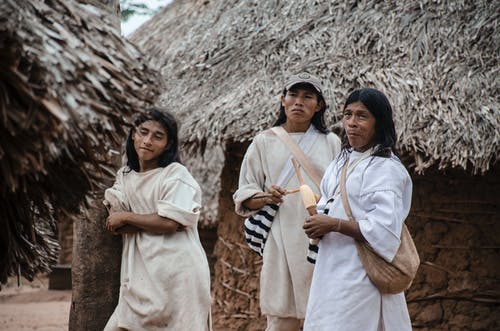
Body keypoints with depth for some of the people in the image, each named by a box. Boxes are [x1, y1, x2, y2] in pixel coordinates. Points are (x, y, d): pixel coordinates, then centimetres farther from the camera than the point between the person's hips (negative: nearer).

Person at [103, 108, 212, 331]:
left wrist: (126, 217, -4)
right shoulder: (125, 175, 14)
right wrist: (154, 221, -12)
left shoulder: (175, 174, -4)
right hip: (142, 274, 5)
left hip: (177, 271, -5)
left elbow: (170, 223, -15)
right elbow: (114, 225, 3)